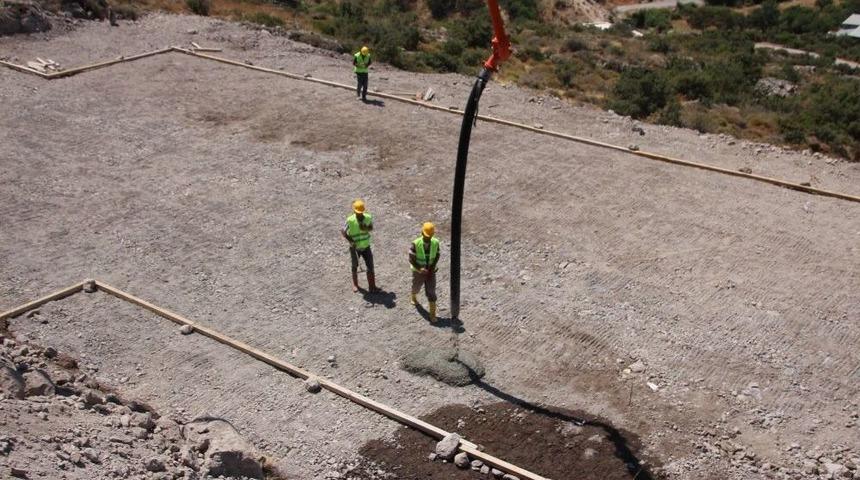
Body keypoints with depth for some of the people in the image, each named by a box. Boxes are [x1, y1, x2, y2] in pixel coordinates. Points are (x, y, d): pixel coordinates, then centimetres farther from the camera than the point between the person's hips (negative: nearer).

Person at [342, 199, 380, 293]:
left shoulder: (368, 218, -14)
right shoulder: (350, 220, -22)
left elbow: (371, 228, 2)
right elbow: (343, 232, -14)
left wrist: (366, 228, -22)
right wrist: (350, 241, -25)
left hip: (366, 246, 2)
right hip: (355, 248, -2)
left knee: (370, 267, 1)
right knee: (355, 266, 17)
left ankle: (372, 287, 13)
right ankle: (355, 284, 38)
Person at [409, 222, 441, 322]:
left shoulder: (435, 242, -17)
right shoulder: (415, 244, -26)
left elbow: (437, 255, -1)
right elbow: (411, 259, -20)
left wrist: (433, 267, -17)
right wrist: (420, 268, -35)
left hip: (430, 272, 1)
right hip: (418, 272, -1)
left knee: (431, 292, -4)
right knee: (416, 287, 26)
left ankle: (432, 314, 7)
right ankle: (413, 297, 62)